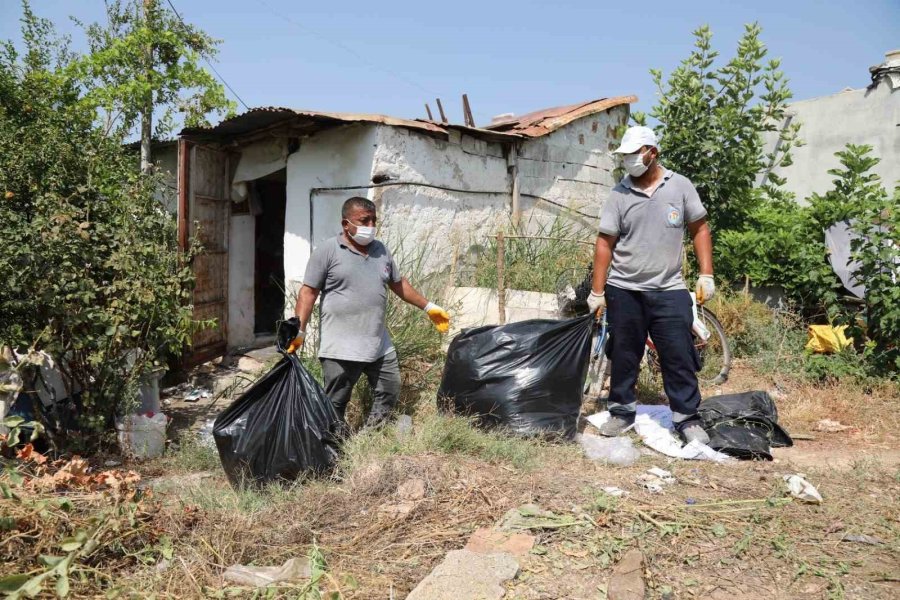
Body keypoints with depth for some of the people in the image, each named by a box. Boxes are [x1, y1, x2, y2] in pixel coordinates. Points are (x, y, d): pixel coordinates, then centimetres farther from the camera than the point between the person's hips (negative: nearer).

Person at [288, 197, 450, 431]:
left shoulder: (381, 250, 12)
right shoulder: (327, 250, -5)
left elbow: (399, 284, 22)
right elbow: (308, 292, -7)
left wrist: (429, 308, 22)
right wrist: (299, 331, -15)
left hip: (380, 344, 6)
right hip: (341, 348, -6)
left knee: (389, 393, 13)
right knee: (335, 404, 1)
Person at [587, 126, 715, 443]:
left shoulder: (680, 186, 1)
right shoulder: (619, 193, 0)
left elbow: (700, 229, 7)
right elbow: (605, 243, 0)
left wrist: (706, 275, -1)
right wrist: (597, 291, -2)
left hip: (669, 290, -1)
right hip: (623, 291, 1)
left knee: (679, 356, 0)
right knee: (624, 355, 10)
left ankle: (687, 418, 12)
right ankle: (622, 411, 25)